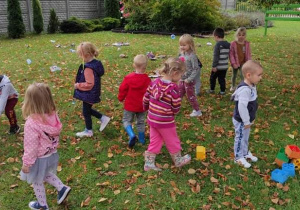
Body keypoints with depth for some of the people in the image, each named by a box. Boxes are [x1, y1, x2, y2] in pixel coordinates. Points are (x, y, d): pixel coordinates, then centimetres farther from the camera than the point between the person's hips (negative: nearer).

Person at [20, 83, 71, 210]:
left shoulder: (32, 123, -34)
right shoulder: (53, 115, -16)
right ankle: (62, 188, 33)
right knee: (45, 174, 35)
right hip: (52, 154, 6)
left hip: (39, 158, -6)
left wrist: (26, 163, -8)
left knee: (37, 182, 21)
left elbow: (31, 147, -24)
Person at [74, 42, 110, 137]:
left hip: (89, 95, -9)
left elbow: (89, 84, -29)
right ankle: (103, 118, 28)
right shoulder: (96, 63, 0)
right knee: (88, 109, 26)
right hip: (93, 93, 9)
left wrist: (78, 85, -17)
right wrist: (79, 84, 10)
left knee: (86, 112, 10)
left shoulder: (88, 68, -29)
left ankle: (88, 131, 28)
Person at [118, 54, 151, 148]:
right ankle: (142, 139, 29)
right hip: (141, 106, 2)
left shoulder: (128, 78, -16)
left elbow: (122, 90, -7)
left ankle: (132, 135, -11)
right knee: (141, 122, 19)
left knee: (127, 120, 12)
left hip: (130, 105, -2)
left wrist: (121, 98, 12)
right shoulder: (147, 80, -12)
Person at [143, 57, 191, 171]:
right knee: (172, 141, 16)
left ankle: (149, 163, 26)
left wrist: (146, 108, 24)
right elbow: (176, 108, -17)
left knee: (154, 141, 20)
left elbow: (146, 99, 5)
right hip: (165, 121, -6)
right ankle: (178, 160, 37)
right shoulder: (173, 88, -22)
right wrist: (173, 112, 6)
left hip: (152, 119, 6)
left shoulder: (154, 83, -4)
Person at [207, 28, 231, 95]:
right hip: (225, 66, 6)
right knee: (222, 79, 13)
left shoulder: (217, 45, -17)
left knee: (213, 78, 13)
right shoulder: (228, 44, 5)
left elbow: (216, 57, -19)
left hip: (218, 67, -6)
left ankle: (212, 90, 22)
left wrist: (214, 66, -17)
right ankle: (222, 91, 14)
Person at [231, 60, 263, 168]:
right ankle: (239, 157, 28)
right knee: (240, 138, 10)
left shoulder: (251, 86, 0)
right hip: (241, 121, -9)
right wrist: (246, 122, -22)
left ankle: (245, 152, 46)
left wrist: (250, 119, 17)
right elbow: (242, 107, -32)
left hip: (246, 120, 9)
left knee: (245, 137, 26)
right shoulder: (245, 90, -32)